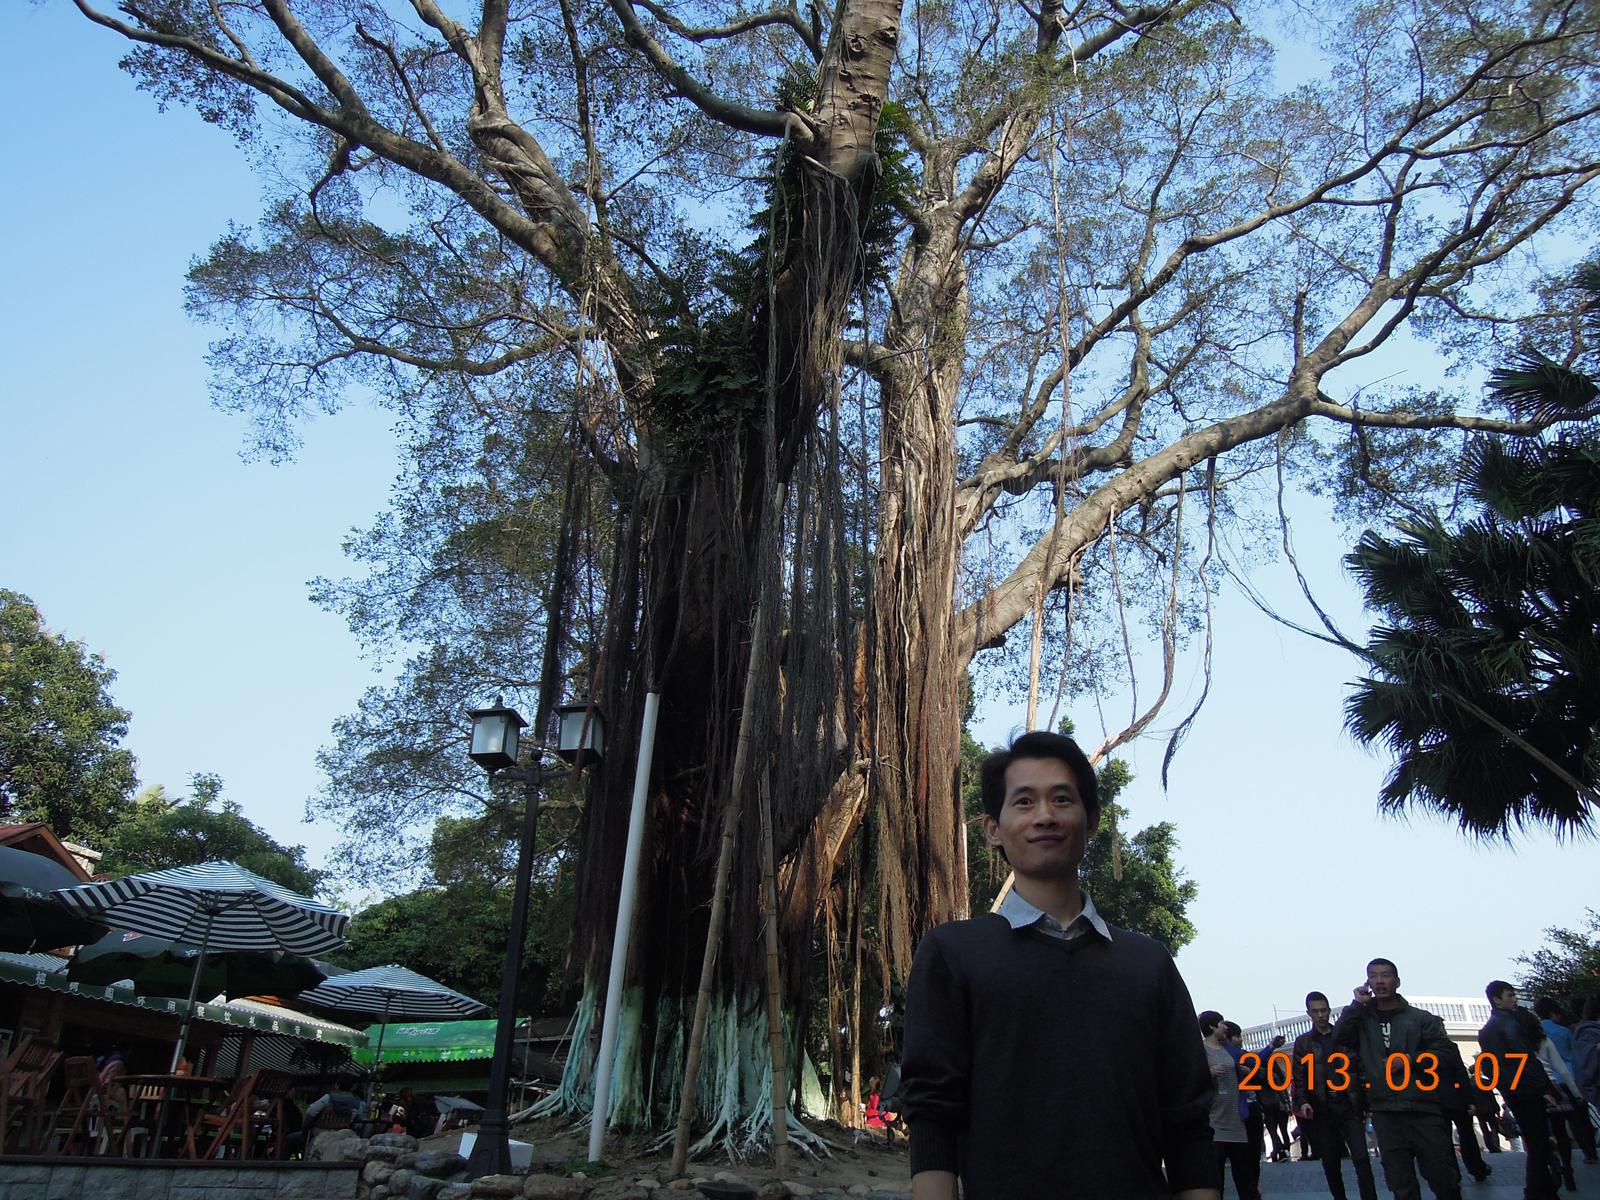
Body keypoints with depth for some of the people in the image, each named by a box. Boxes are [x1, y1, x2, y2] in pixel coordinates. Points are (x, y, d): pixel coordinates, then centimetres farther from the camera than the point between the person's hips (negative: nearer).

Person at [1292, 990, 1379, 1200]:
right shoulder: (1303, 1042, 9)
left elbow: (1359, 1069, 5)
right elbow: (1298, 1076, 3)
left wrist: (1364, 1101, -5)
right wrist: (1302, 1102, -13)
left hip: (1348, 1106, -1)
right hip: (1321, 1110, 1)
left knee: (1361, 1158, -9)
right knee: (1330, 1161, 6)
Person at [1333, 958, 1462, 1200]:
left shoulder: (1420, 1017, 6)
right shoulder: (1361, 1020, 11)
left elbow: (1448, 1052, 1)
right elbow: (1339, 1039, -5)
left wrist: (1411, 1060, -10)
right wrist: (1357, 1005, -7)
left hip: (1424, 1109, -1)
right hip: (1385, 1114, 2)